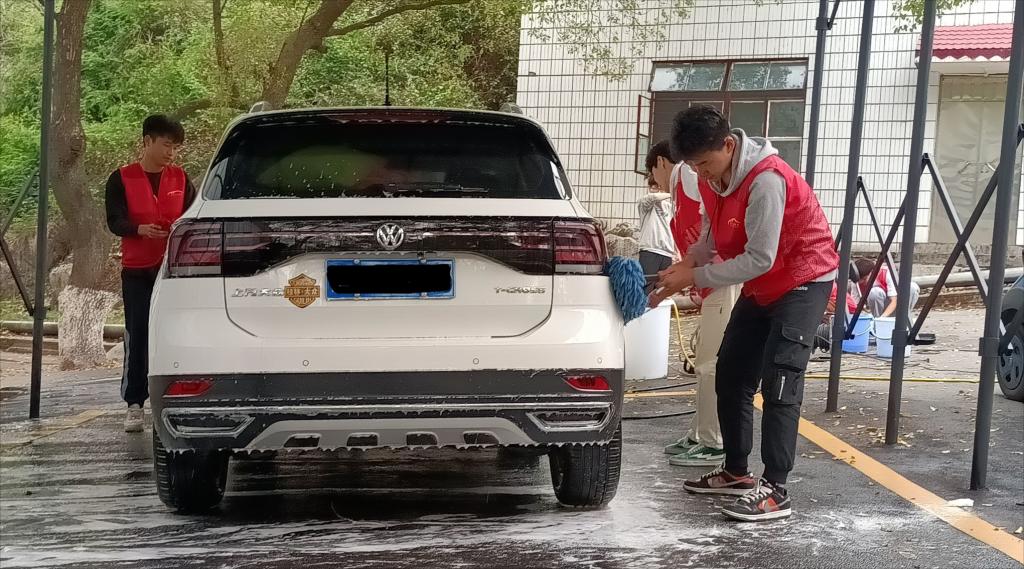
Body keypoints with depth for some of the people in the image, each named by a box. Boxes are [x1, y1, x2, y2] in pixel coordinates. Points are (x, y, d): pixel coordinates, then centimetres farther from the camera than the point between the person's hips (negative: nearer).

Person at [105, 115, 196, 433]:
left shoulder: (180, 178, 10)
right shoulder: (122, 179, 2)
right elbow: (114, 221, -7)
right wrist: (140, 230, -27)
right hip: (137, 269, -2)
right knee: (137, 337, -3)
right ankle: (135, 405, 3)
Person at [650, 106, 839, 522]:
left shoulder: (766, 180, -30)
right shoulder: (711, 179, -3)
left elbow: (759, 259, -30)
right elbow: (713, 232, 7)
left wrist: (694, 278, -28)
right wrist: (689, 261, -14)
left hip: (803, 280, -9)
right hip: (761, 286, 9)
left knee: (779, 383, -17)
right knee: (730, 376, 9)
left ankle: (775, 491, -15)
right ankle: (736, 472, 21)